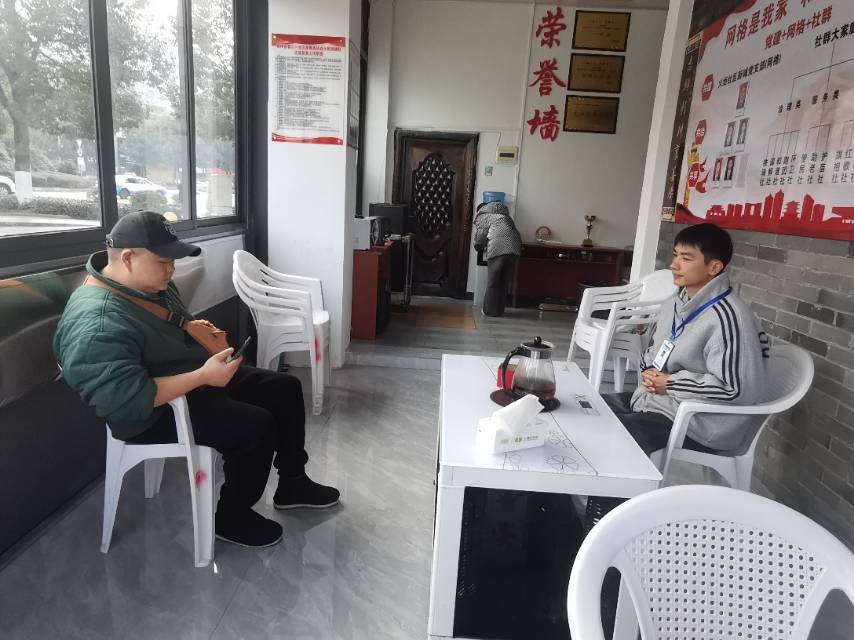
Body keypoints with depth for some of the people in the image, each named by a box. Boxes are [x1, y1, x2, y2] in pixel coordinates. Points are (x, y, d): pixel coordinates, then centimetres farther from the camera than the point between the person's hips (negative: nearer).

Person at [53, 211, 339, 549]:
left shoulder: (151, 283, 2)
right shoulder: (96, 323, -28)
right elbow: (128, 399, -34)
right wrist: (203, 376, -31)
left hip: (197, 377, 10)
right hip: (157, 413, -10)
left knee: (285, 389, 6)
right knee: (257, 427, -24)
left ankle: (292, 482, 21)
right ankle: (232, 515, 3)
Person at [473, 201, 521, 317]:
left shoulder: (482, 216, 16)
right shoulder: (503, 213, 33)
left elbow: (479, 238, 11)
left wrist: (479, 247, 32)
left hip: (498, 247, -5)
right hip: (515, 247, 5)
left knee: (492, 281, 5)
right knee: (504, 281, 12)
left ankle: (489, 310, 12)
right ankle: (500, 311, 18)